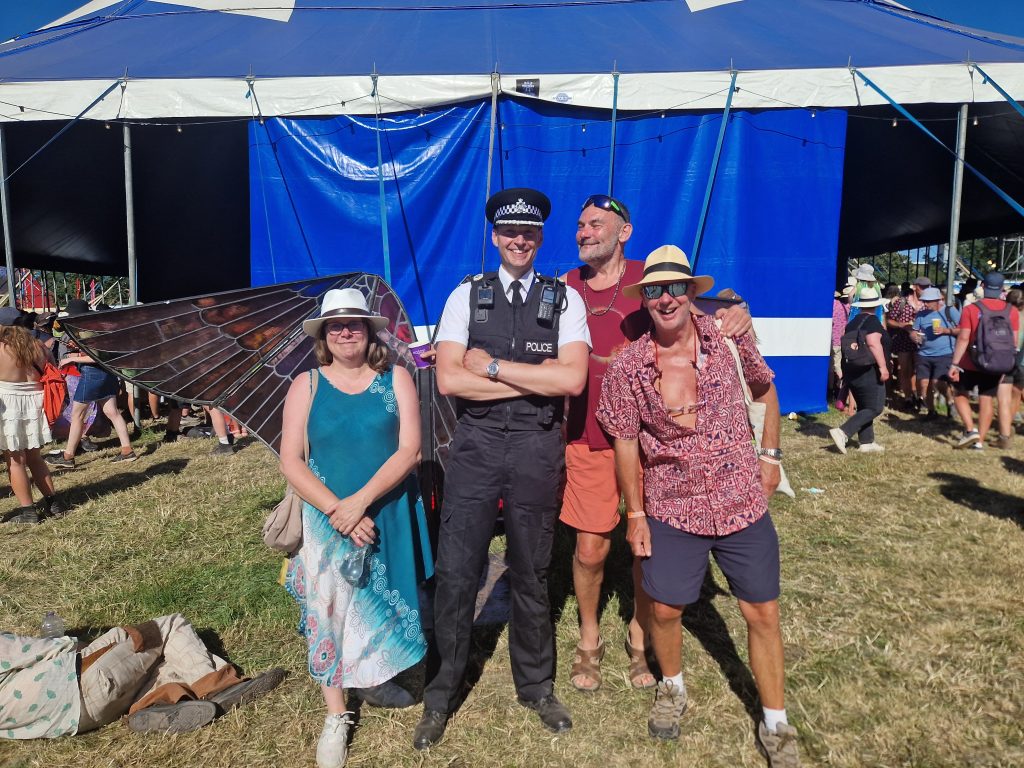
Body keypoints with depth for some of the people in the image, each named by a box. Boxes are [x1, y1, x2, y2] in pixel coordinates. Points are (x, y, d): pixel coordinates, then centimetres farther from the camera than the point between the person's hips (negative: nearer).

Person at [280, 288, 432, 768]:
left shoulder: (395, 379, -3)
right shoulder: (306, 386, -1)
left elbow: (409, 450, -12)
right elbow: (290, 462, -7)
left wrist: (360, 501, -21)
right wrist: (336, 510, -18)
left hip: (389, 517, 0)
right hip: (328, 521, 0)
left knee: (383, 602, 13)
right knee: (329, 610, 4)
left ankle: (377, 677, 42)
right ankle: (336, 717, 22)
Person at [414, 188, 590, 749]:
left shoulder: (564, 299, 2)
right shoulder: (467, 295, 3)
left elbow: (572, 378, -13)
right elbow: (449, 379, -8)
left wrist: (493, 366, -13)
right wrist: (534, 381, -11)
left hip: (537, 448, 0)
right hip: (476, 444, 0)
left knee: (532, 574, 15)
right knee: (455, 571, 3)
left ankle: (535, 686, 37)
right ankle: (442, 693, 26)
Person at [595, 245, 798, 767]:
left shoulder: (728, 338, -7)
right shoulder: (627, 368, -9)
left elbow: (765, 391, 11)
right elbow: (625, 443, 0)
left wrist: (769, 455, 6)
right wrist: (636, 514, 2)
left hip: (743, 504, 1)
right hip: (673, 509, 0)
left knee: (762, 614, 7)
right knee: (664, 609, 10)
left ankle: (776, 726, 28)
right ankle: (672, 690, 41)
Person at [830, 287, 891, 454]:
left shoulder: (853, 322, 14)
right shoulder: (872, 321, -11)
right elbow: (874, 344, -24)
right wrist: (883, 366, -24)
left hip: (852, 371, 9)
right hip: (869, 372, -9)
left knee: (864, 407, 14)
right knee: (874, 408, -5)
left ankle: (867, 443, 15)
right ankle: (843, 432, -18)